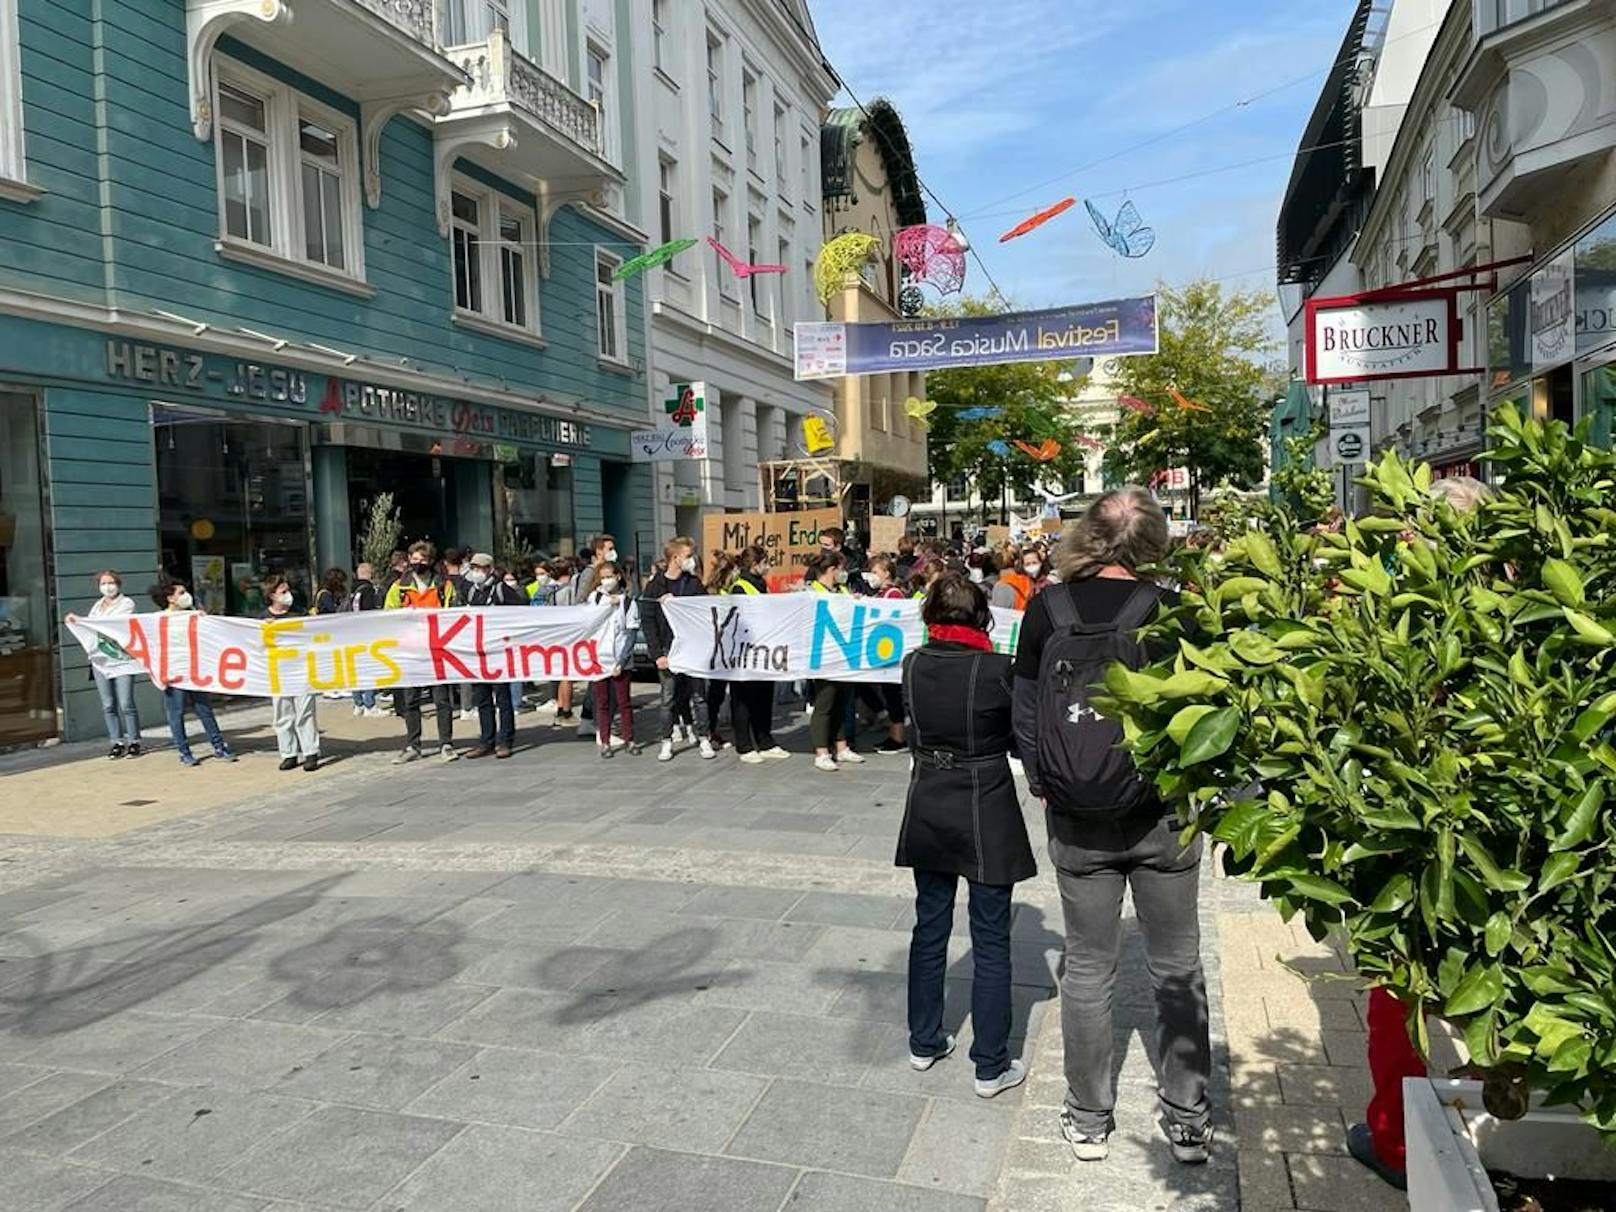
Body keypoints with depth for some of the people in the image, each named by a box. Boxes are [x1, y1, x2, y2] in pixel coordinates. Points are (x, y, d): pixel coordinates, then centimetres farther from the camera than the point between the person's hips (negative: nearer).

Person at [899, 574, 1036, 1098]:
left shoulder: (913, 666, -4)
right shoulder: (998, 670, -18)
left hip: (928, 811, 5)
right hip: (986, 817, -4)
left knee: (930, 928, 18)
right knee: (990, 942, 7)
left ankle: (924, 1042, 32)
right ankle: (991, 1066, 17)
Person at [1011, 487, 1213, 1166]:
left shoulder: (1045, 609, -7)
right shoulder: (1168, 611, -11)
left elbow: (1025, 711, -3)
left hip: (1076, 822, 1)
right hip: (1162, 816, -1)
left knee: (1087, 967, 14)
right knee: (1177, 969, 15)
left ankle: (1089, 1119, 27)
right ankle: (1187, 1118, 27)